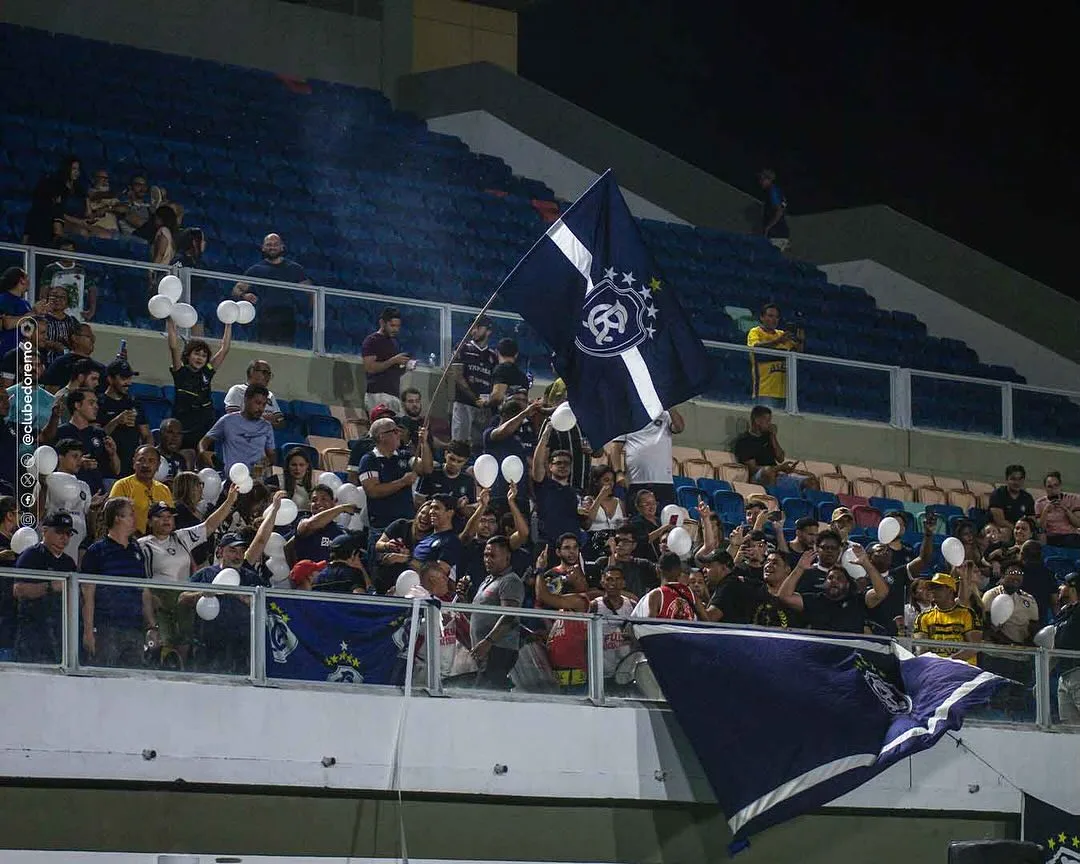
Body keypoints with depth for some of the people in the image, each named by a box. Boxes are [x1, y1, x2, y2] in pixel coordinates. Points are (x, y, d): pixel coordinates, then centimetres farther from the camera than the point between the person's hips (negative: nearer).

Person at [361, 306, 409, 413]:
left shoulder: (394, 342, 23)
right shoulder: (371, 341, -1)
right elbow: (370, 368, -13)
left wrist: (404, 366, 9)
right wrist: (393, 361, -15)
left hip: (394, 394, 8)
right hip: (378, 394, -8)